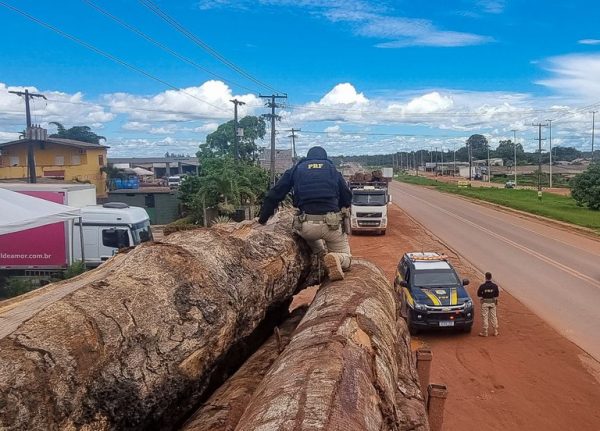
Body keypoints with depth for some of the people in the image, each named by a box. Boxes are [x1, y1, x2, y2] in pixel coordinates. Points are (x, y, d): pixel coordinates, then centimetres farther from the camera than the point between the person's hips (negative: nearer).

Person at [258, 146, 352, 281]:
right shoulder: (333, 169, 18)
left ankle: (323, 255, 14)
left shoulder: (296, 170, 17)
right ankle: (335, 258, -16)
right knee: (345, 258, 20)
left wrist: (262, 219, 21)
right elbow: (347, 198, 18)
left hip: (306, 226, 1)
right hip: (332, 224, -1)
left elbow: (274, 195, 14)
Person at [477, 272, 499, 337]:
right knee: (493, 317, 13)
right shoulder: (495, 286, -8)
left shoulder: (482, 286, -16)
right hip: (492, 302, 3)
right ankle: (495, 332, 19)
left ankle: (485, 332, 8)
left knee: (485, 317, 5)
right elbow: (497, 294, 2)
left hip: (485, 303, -3)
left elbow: (479, 294, -6)